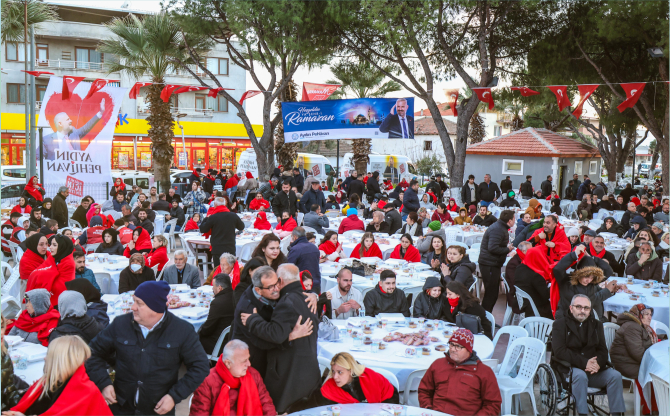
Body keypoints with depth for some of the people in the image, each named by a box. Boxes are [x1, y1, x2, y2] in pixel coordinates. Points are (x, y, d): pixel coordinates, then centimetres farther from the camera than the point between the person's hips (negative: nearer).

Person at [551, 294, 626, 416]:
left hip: (593, 369, 5)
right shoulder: (560, 324, 2)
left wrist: (597, 363, -15)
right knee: (580, 375, -35)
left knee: (615, 375, -19)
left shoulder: (596, 325, 18)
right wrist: (584, 363, -20)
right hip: (568, 368, -5)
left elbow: (603, 350, 9)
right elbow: (559, 351, -10)